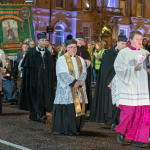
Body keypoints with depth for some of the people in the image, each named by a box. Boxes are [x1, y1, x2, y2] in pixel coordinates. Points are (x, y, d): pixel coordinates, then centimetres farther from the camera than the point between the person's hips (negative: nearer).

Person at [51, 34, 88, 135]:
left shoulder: (80, 60, 16)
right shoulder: (61, 60, 1)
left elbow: (84, 73, 7)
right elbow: (62, 75, -9)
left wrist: (79, 82, -12)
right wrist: (74, 82, -16)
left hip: (79, 89, 5)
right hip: (66, 89, -4)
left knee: (79, 108, 1)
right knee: (67, 109, -9)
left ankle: (76, 129, 11)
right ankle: (67, 130, -3)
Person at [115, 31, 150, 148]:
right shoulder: (124, 53, -1)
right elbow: (118, 67, -10)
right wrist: (133, 69, -17)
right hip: (129, 87, -4)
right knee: (128, 112, -4)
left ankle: (136, 139, 7)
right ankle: (122, 132, 24)